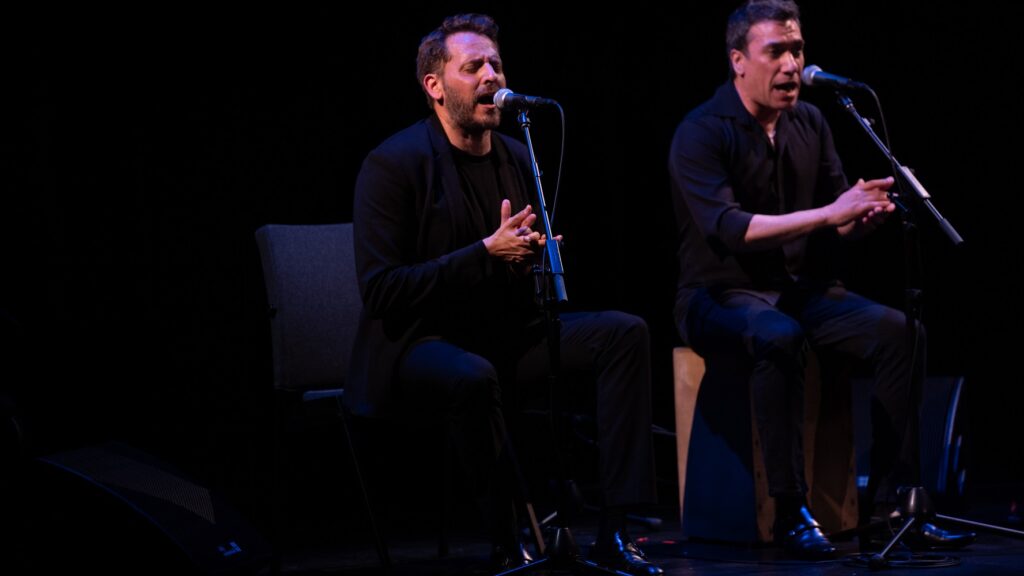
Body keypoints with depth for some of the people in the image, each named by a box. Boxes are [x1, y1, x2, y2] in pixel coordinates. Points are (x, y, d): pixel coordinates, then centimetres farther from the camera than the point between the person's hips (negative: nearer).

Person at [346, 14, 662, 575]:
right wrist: (486, 253, -23)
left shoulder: (517, 158, 9)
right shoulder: (392, 165, -11)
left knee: (624, 333, -13)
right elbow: (380, 290, -18)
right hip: (418, 344, -7)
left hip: (506, 333, 7)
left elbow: (536, 259, 21)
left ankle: (613, 530, -17)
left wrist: (534, 254, -6)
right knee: (473, 378, -40)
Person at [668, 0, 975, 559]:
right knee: (778, 338, -39)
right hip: (721, 295, -6)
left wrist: (864, 213, -17)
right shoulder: (701, 133, -12)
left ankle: (889, 500, -15)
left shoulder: (809, 123, 8)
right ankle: (790, 510, -31)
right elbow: (728, 229, -25)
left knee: (899, 330, -19)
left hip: (802, 288, 6)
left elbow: (837, 222, 9)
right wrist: (827, 213, -31)